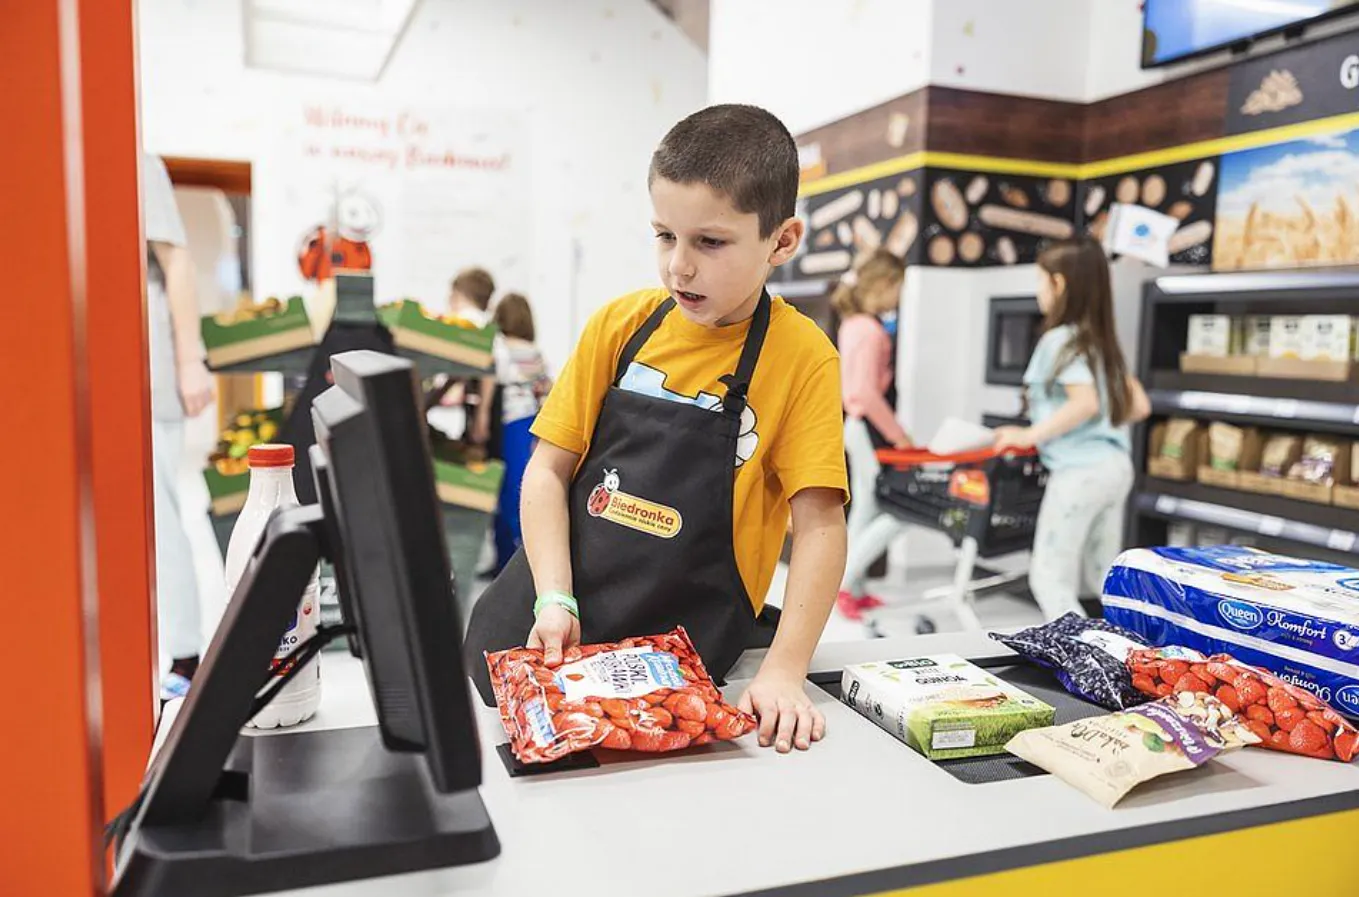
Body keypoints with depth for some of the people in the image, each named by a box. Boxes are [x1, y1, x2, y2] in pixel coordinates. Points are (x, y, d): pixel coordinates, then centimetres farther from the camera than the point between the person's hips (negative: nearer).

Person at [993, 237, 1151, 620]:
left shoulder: (1060, 339, -11)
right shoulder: (1102, 340, 13)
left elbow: (1085, 402, -24)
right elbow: (1139, 406, 13)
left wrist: (1030, 435, -17)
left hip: (1080, 471, -9)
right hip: (1115, 466, 9)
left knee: (1049, 579, 1)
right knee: (1103, 577, 18)